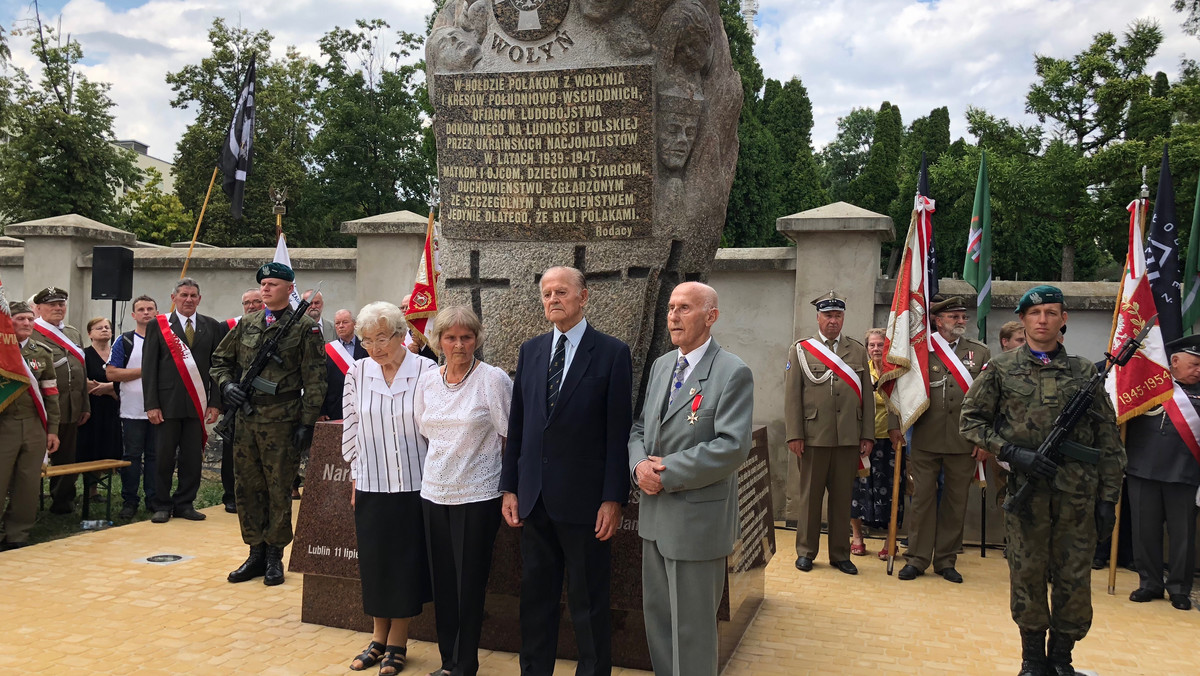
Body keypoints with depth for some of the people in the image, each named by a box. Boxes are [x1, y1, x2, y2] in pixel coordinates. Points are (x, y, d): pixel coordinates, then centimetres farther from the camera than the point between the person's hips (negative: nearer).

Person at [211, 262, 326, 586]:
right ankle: (256, 552, 23)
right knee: (247, 488, 11)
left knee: (279, 491, 3)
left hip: (281, 422, -5)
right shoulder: (246, 324, 12)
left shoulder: (305, 327, -3)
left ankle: (274, 556, 15)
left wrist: (307, 422, -11)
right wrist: (226, 384, 1)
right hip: (245, 418, 5)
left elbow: (314, 379, -7)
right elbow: (220, 359, 22)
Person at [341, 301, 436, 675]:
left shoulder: (427, 372, -9)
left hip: (414, 483, -2)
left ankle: (397, 643, 24)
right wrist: (355, 477, 7)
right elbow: (351, 428, 7)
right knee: (373, 561, 10)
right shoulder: (357, 373, 0)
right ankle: (379, 638, 29)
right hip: (372, 485, 3)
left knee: (407, 562, 7)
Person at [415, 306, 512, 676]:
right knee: (442, 580, 12)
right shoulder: (427, 384, 6)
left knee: (470, 582, 3)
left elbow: (510, 437, -6)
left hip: (477, 496, -5)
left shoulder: (493, 379, -9)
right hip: (434, 493, 5)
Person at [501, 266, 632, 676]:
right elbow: (517, 424, 10)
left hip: (583, 500, -4)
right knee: (535, 596, 15)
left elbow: (618, 432, -8)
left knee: (588, 603, 7)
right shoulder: (530, 351, 9)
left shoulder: (612, 353, -6)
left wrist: (613, 499, -12)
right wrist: (509, 487, 7)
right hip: (534, 499, 5)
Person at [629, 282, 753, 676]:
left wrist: (667, 473, -18)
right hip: (655, 516, 7)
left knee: (691, 628, 5)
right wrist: (639, 465, -7)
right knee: (657, 615, 18)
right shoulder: (661, 366, 11)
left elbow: (732, 447, -21)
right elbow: (640, 428, 15)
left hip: (697, 520, -7)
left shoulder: (733, 373, -13)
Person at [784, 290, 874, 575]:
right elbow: (791, 395, 0)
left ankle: (840, 554, 19)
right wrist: (794, 434, -7)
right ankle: (805, 551, 19)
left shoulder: (858, 351, 12)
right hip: (813, 437, -2)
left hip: (849, 439, 2)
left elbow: (867, 395, 10)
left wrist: (868, 435, 4)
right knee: (810, 495, 6)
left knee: (843, 497, 8)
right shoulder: (800, 349, 5)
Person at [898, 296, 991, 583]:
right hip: (925, 441, -1)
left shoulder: (980, 353, 7)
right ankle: (917, 559, 13)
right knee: (922, 498, 3)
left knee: (955, 501, 8)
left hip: (964, 442, 2)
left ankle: (946, 560, 19)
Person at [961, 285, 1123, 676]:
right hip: (1025, 490, -1)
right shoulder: (1000, 370, 4)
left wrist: (1108, 497, 3)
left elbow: (1109, 442, 7)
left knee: (1074, 580, 6)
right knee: (1027, 575, 6)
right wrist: (1013, 452, -9)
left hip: (1078, 495, 1)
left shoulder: (1085, 372, 6)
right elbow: (970, 421, 5)